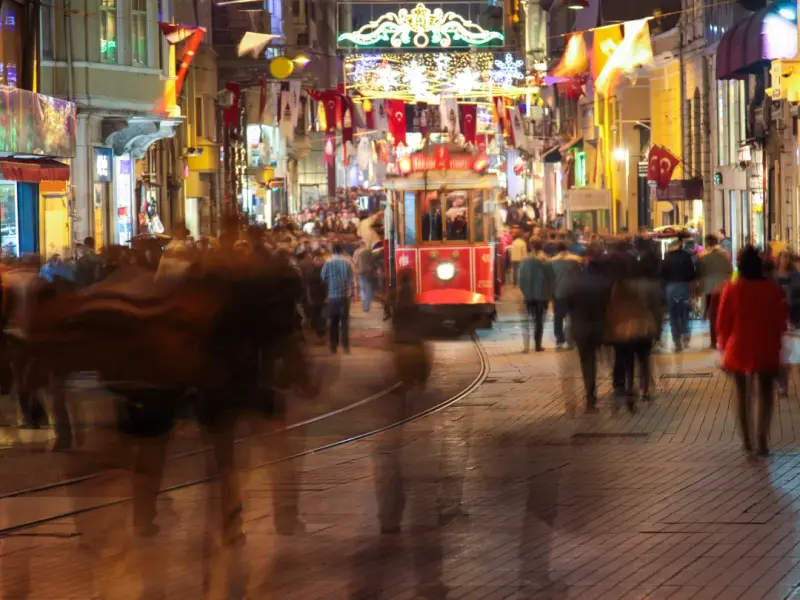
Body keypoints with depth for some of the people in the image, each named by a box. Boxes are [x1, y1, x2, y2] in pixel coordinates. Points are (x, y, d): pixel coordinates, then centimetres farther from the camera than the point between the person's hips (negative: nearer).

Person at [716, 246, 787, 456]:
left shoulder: (732, 289, -11)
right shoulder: (773, 289, -9)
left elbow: (723, 322, -5)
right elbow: (781, 321, 0)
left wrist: (724, 346, 9)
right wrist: (776, 343, 13)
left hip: (739, 348, 0)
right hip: (766, 348, 0)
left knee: (742, 393, 16)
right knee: (766, 394, 9)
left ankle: (747, 440, 16)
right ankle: (762, 440, -3)